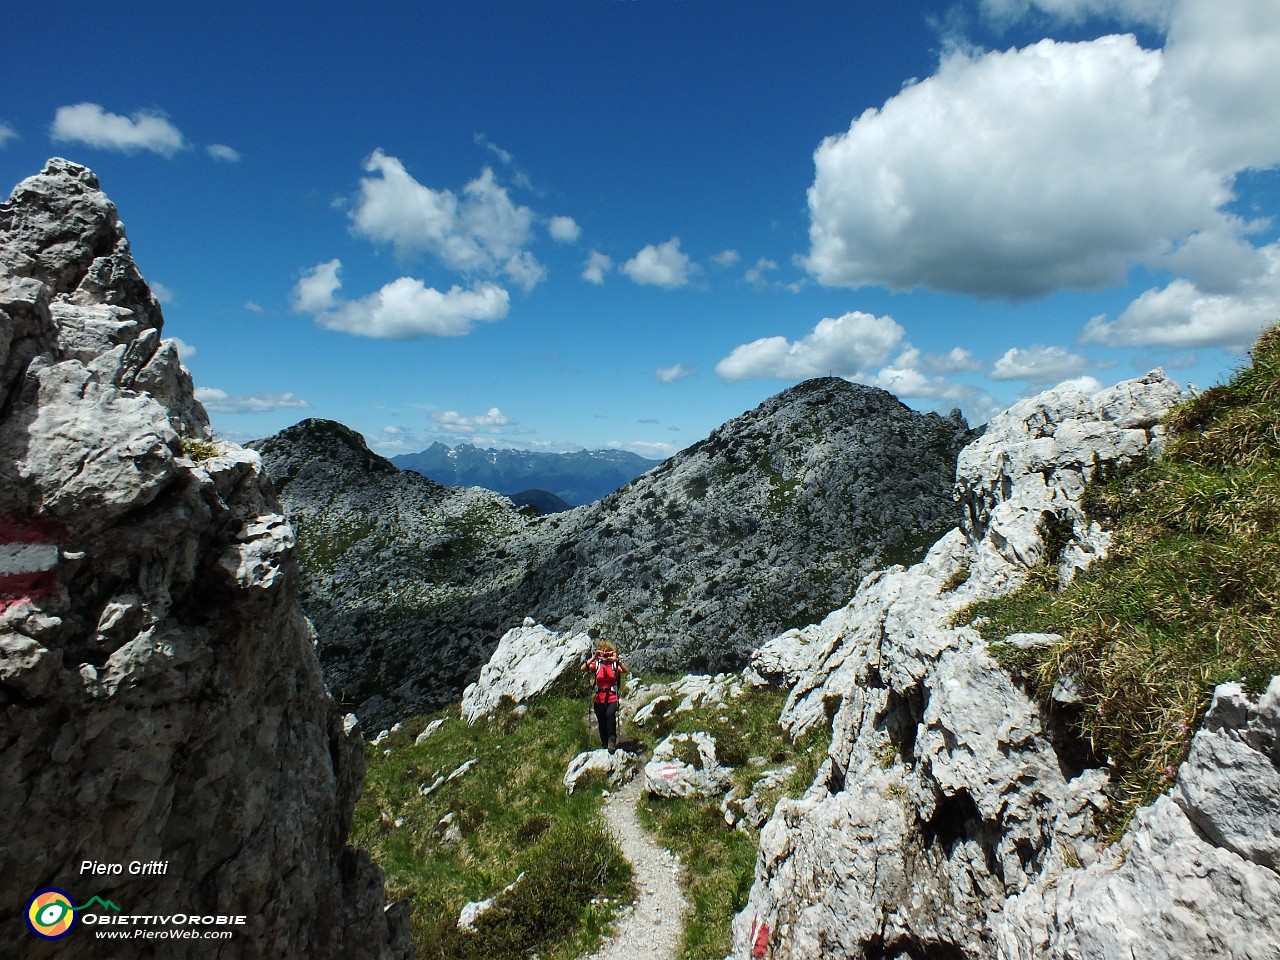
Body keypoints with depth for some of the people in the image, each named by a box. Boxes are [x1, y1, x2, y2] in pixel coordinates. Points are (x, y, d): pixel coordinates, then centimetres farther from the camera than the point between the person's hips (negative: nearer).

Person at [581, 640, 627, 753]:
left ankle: (612, 739, -20)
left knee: (610, 714, -32)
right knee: (602, 724, 9)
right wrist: (593, 658, -23)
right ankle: (605, 745, 28)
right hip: (599, 699, 3)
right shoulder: (596, 664, 4)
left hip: (612, 698, -3)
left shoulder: (615, 664, 1)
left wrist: (617, 660, -29)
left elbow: (625, 670, -18)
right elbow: (583, 669, -14)